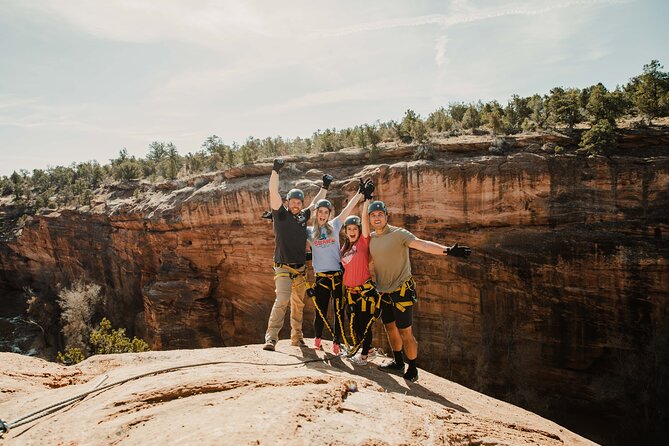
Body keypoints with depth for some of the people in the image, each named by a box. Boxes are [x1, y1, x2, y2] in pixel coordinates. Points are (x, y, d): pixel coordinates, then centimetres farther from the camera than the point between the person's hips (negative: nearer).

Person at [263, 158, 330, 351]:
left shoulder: (303, 217, 11)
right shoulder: (281, 215, -3)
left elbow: (316, 204, 27)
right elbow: (273, 192, -12)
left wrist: (325, 187, 24)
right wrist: (275, 170, -15)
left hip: (300, 269, 6)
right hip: (283, 268, -6)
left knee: (298, 305, 11)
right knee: (281, 301, -19)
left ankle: (296, 337, 21)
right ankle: (271, 337, -16)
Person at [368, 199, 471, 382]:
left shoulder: (398, 234, -16)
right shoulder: (371, 238, 3)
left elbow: (422, 244, -31)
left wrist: (447, 250, -45)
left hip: (401, 291, -6)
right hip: (383, 292, 7)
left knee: (405, 333, -2)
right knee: (390, 328, 18)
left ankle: (412, 370, 16)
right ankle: (398, 363, 37)